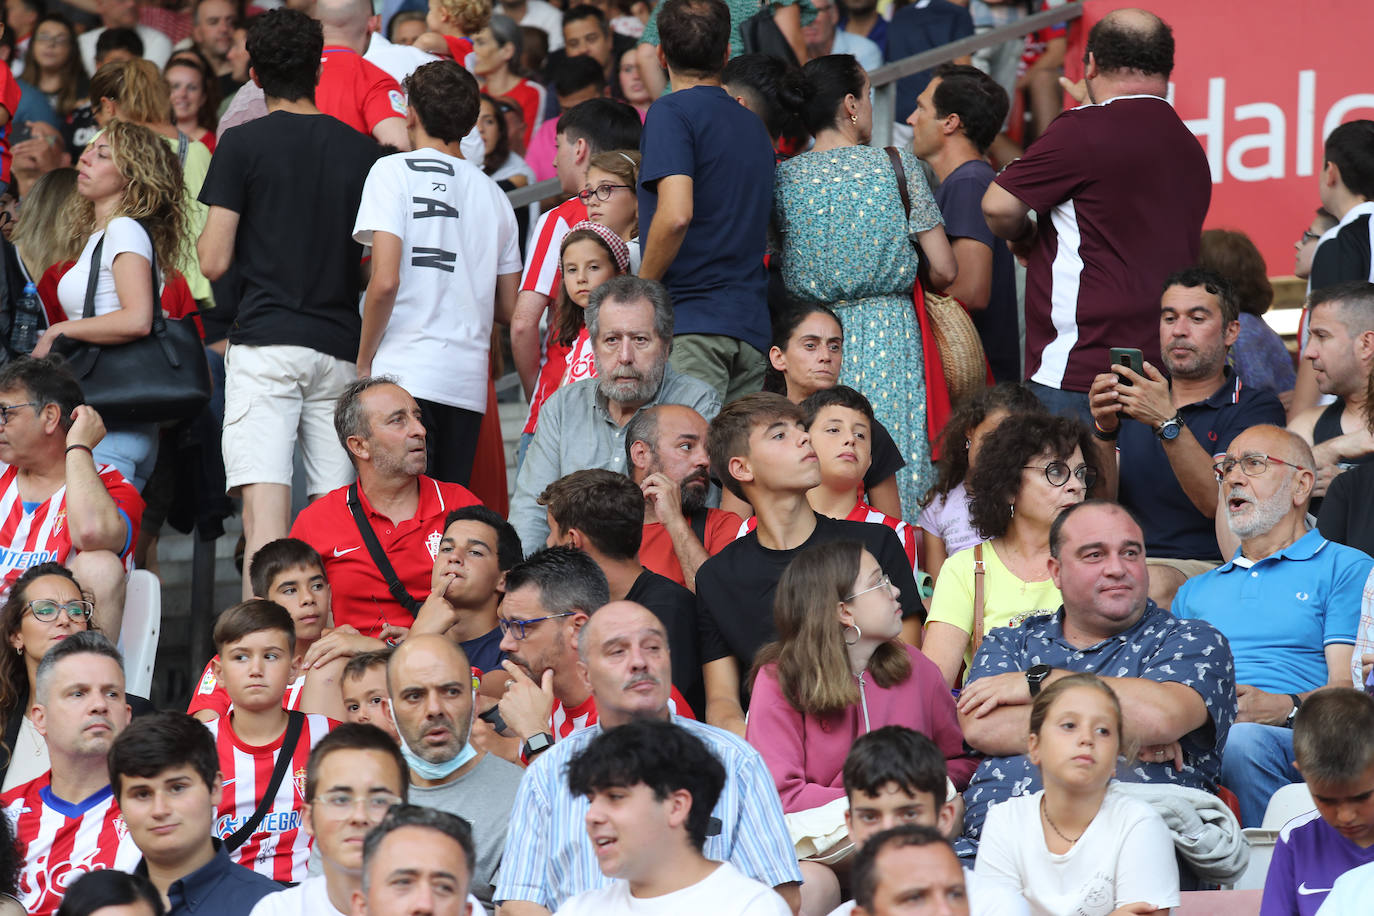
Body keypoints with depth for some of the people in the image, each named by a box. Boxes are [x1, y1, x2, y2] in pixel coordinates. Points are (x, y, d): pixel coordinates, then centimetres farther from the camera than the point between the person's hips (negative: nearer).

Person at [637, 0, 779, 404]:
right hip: (751, 324, 7)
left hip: (690, 322, -7)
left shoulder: (672, 112, -5)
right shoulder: (754, 125, 18)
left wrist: (639, 294, -7)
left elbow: (676, 215, -17)